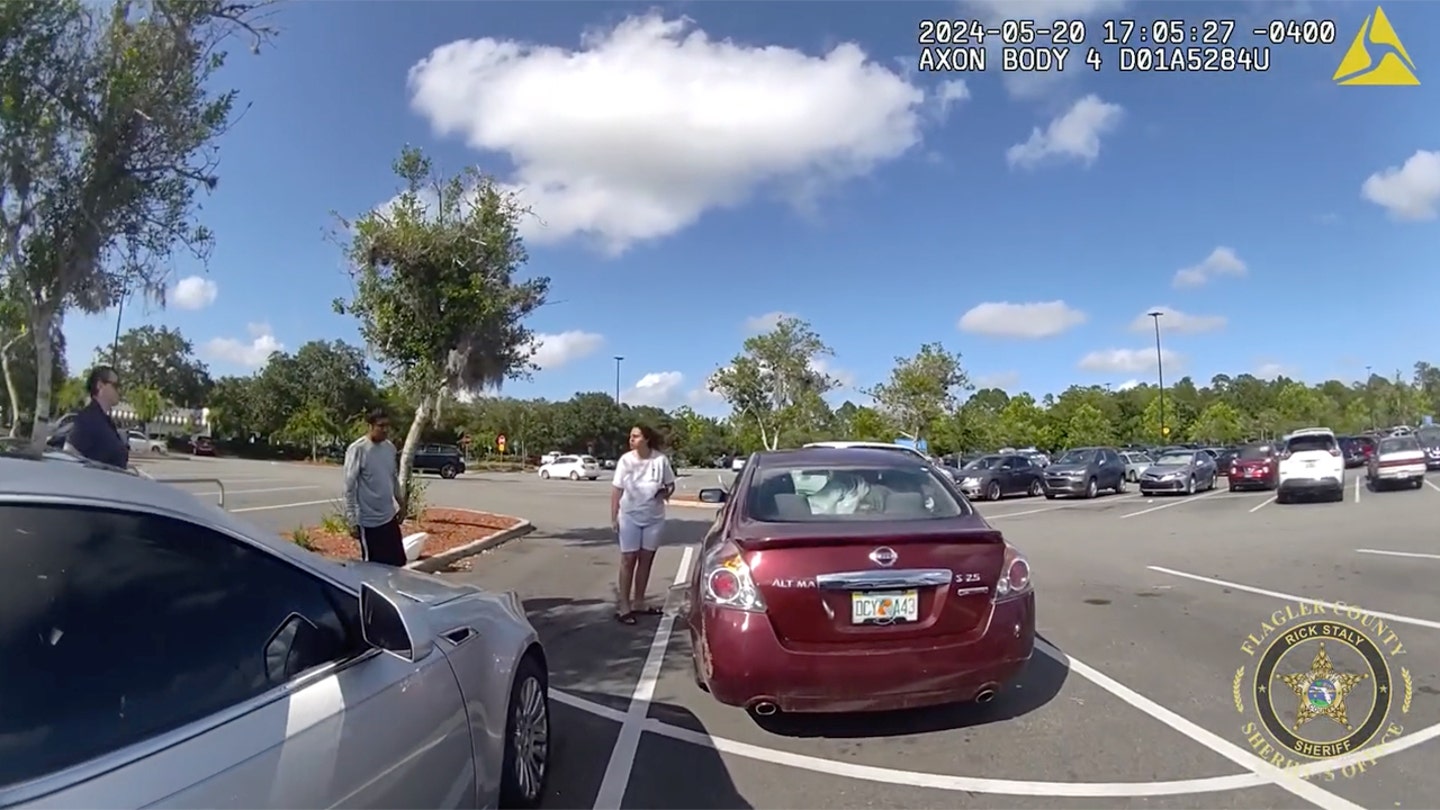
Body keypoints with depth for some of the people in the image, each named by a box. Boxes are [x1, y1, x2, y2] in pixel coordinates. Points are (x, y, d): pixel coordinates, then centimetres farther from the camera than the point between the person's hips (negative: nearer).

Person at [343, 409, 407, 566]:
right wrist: (352, 520, -15)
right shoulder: (358, 449, -15)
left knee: (398, 562, 10)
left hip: (389, 517, 6)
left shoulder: (390, 448, 5)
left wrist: (401, 503, 19)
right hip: (368, 520, -6)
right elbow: (350, 487, -14)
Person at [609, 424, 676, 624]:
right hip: (630, 516, -2)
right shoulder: (625, 460, -9)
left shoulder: (660, 459, -8)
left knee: (646, 560, 10)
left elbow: (670, 484, 5)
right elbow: (616, 490, -3)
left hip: (654, 517, 2)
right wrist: (614, 517, -5)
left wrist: (666, 493, -16)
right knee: (628, 560, 0)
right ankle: (623, 606, 6)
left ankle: (638, 602, 23)